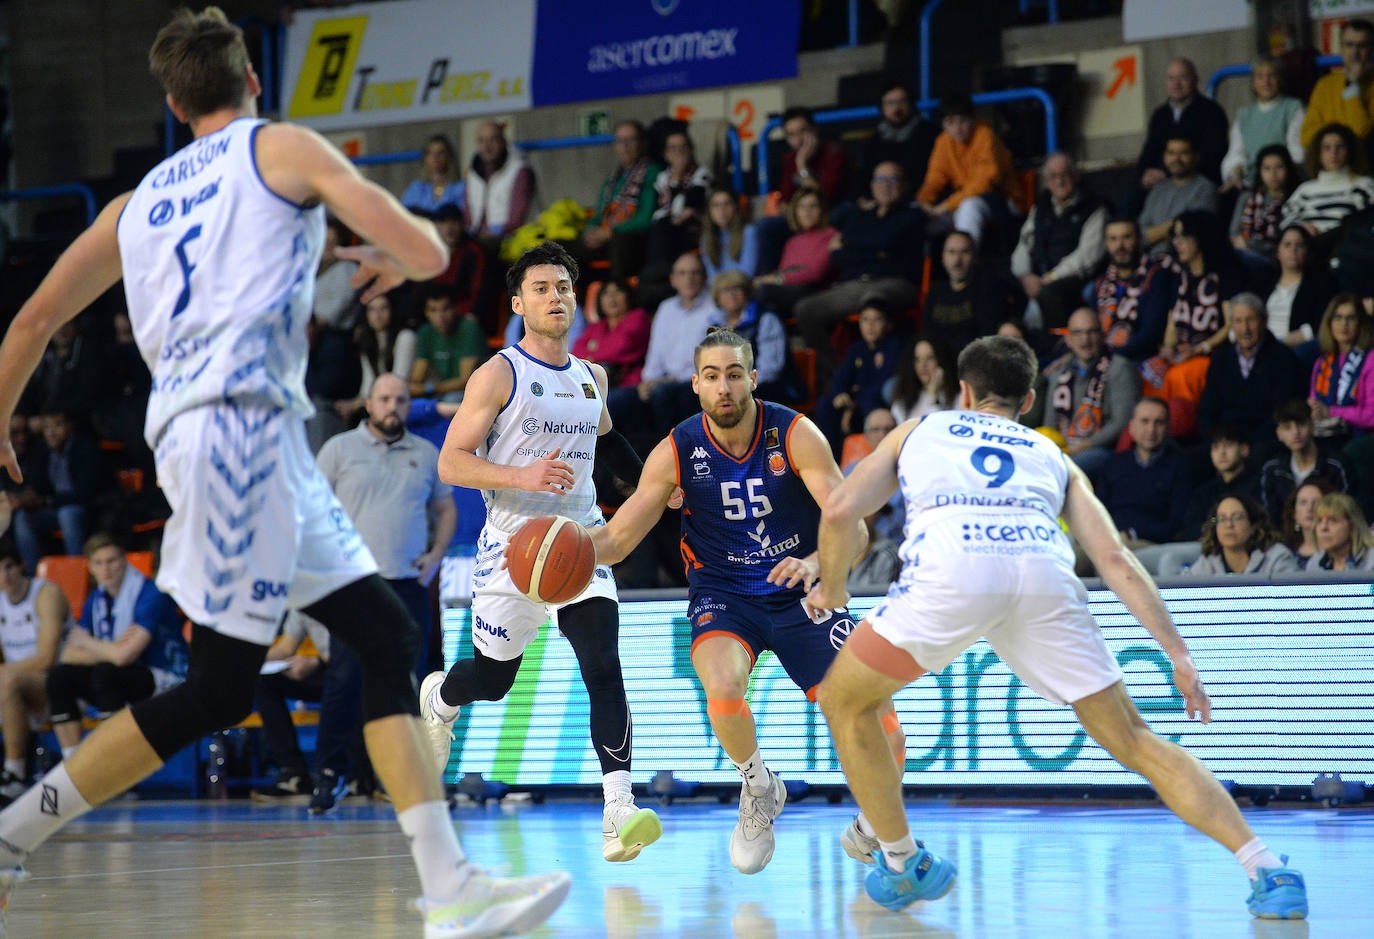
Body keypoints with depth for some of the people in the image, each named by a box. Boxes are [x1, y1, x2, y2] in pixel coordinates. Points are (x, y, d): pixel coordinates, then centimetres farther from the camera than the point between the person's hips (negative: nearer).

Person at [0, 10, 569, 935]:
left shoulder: (139, 201, 24)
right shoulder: (284, 147, 7)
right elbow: (427, 252, 0)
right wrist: (396, 257, 23)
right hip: (240, 420, -7)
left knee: (386, 634, 5)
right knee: (216, 692, -5)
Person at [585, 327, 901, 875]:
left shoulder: (795, 435, -14)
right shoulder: (678, 451, -10)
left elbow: (853, 525, -21)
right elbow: (617, 538, -6)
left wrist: (815, 563, -43)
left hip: (801, 597, 0)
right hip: (724, 596, 0)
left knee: (883, 738, -12)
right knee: (724, 688, -35)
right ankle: (758, 790, -3)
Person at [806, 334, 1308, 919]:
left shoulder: (917, 431, 35)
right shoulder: (1050, 455, 35)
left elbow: (840, 510, 21)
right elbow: (1115, 559, 22)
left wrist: (831, 588, 38)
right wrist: (1178, 655, 20)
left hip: (950, 569, -2)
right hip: (1045, 574, 2)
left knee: (845, 700, 23)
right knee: (1132, 739, 12)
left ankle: (901, 864, 24)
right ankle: (1267, 869, 2)